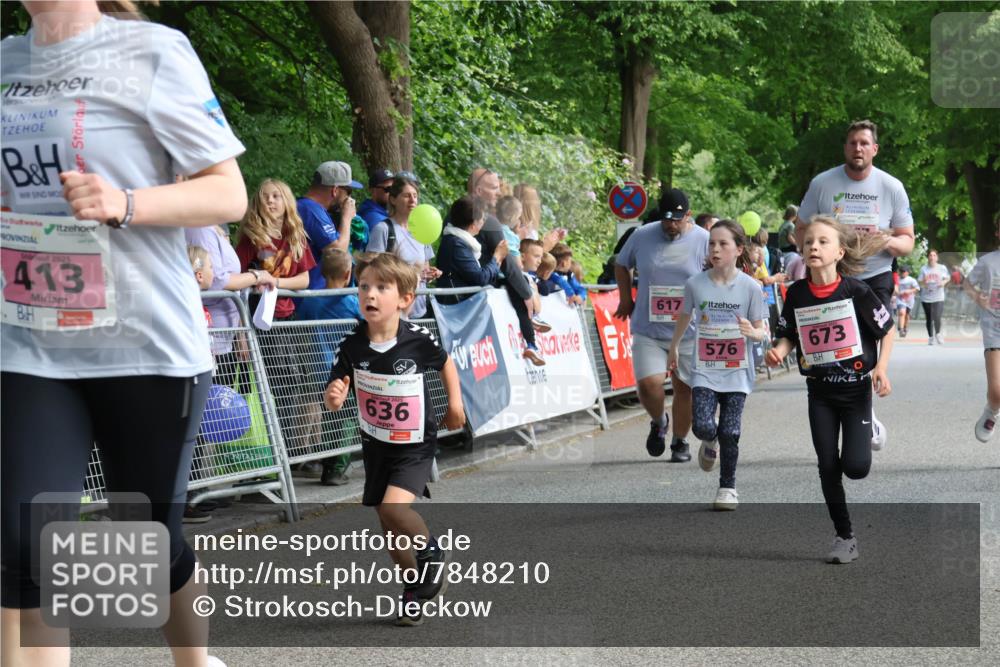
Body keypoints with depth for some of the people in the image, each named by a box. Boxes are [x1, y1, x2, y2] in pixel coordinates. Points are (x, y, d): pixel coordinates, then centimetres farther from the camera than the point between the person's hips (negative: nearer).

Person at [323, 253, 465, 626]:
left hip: (415, 445, -3)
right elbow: (334, 398, -14)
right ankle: (417, 584, 34)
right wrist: (333, 397, -36)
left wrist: (455, 403, 0)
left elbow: (446, 364, 4)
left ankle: (431, 553, 4)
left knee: (394, 507, -25)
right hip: (376, 446, 3)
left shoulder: (418, 340, -18)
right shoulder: (353, 347, -14)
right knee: (389, 528, 9)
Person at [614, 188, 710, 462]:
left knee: (684, 387, 6)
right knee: (648, 383, -11)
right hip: (648, 330, 1)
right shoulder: (642, 236, 0)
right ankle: (658, 422, 21)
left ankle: (680, 441, 26)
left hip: (689, 331, 0)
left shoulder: (704, 241, -5)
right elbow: (621, 265, 17)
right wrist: (625, 299, 11)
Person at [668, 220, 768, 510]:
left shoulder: (750, 287, -7)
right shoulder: (695, 284, -3)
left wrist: (752, 332, -25)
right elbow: (685, 316, 17)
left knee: (729, 432, -4)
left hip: (737, 372, -1)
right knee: (703, 426, -14)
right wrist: (674, 347, 29)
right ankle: (711, 443, 23)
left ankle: (728, 487, 15)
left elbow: (763, 333, -1)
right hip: (704, 370, 1)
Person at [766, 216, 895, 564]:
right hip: (820, 392, 3)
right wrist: (778, 351, -17)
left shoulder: (855, 290, -14)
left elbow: (887, 330, -4)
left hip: (855, 388, -3)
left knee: (855, 466, -12)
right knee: (828, 467, 2)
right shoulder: (797, 293, -5)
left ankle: (866, 433, 24)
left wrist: (881, 367, -17)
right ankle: (845, 537, 15)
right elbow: (787, 336, 5)